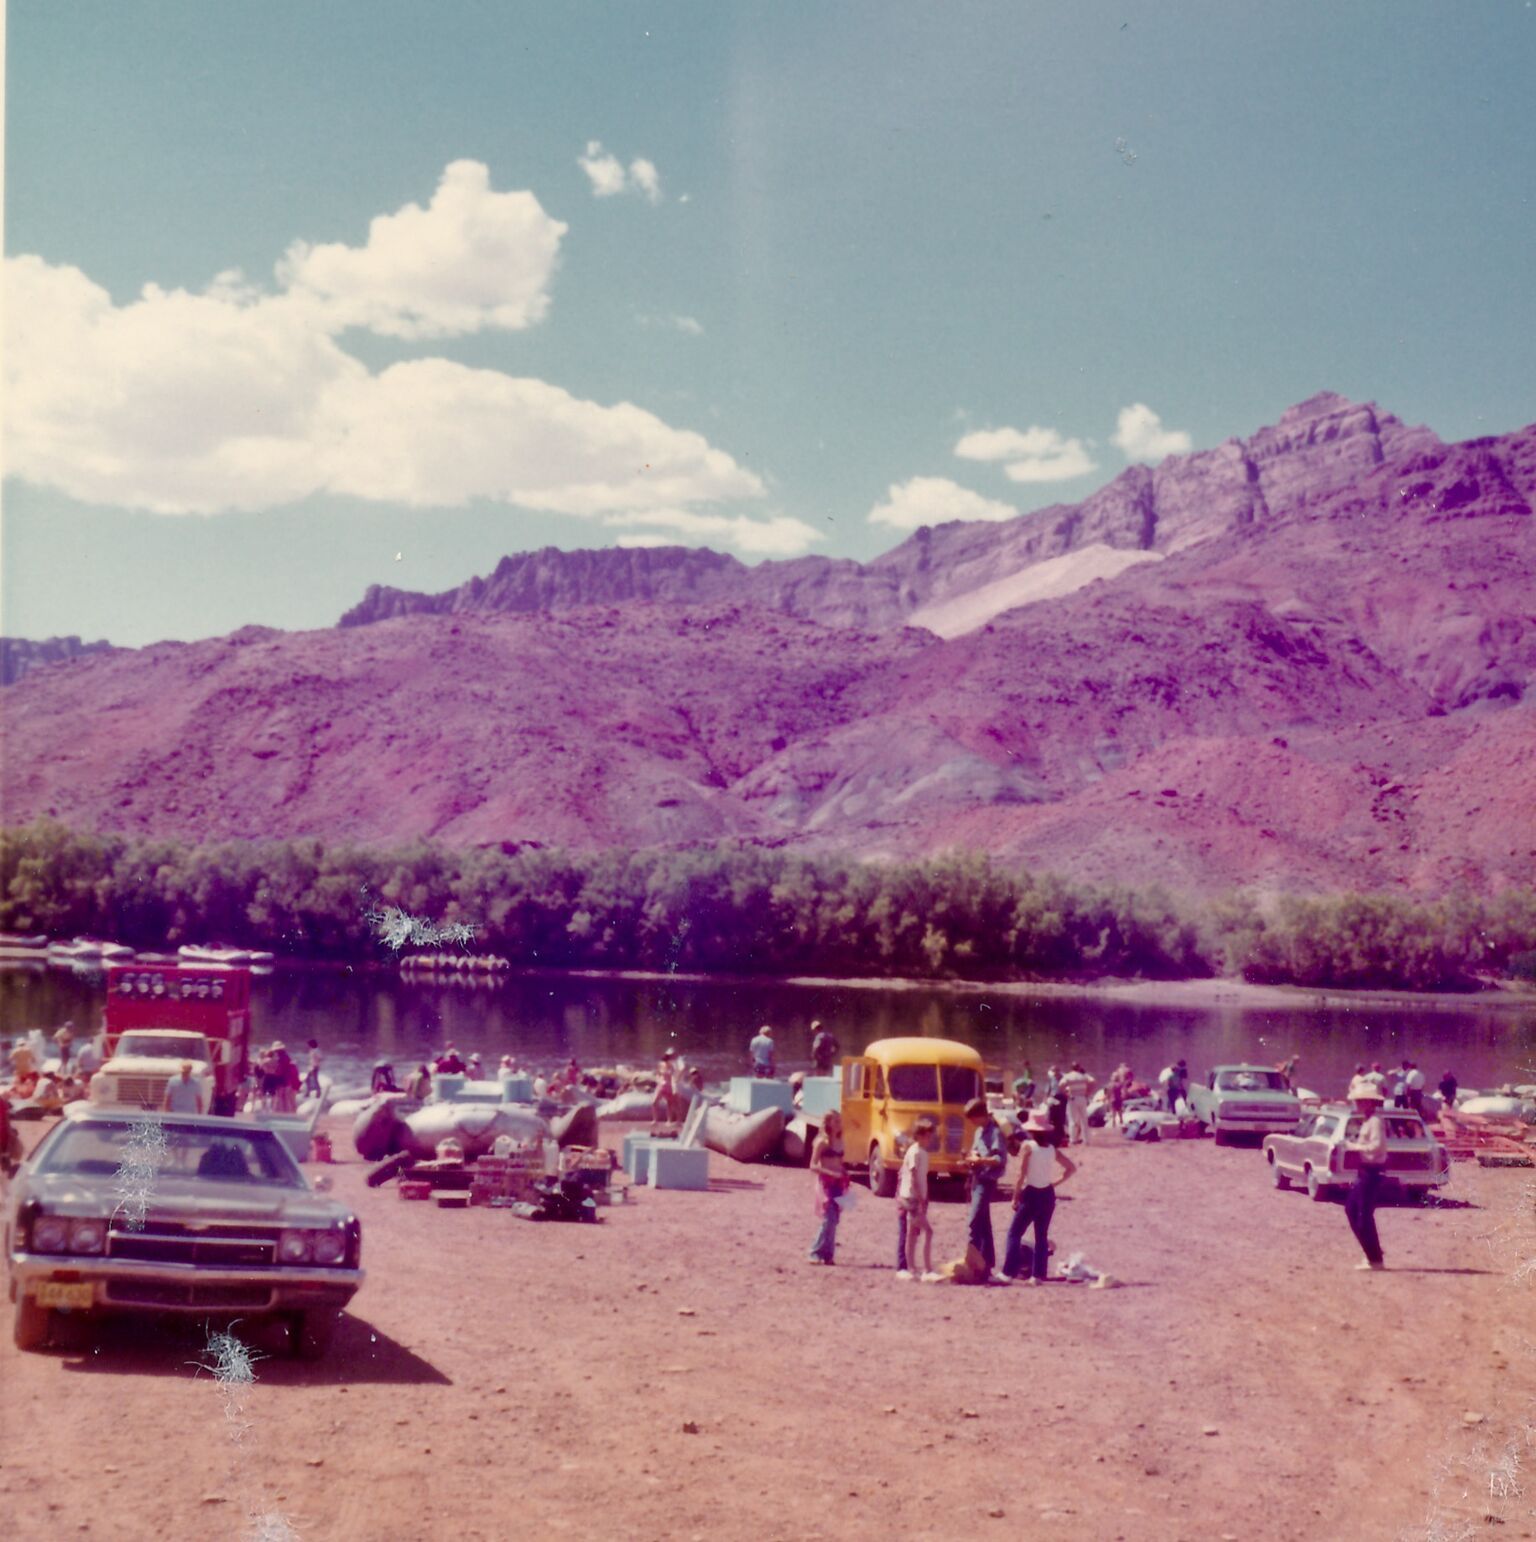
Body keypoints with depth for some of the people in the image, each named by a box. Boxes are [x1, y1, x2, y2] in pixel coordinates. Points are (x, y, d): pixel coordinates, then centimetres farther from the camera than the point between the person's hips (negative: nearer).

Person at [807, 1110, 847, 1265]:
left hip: (838, 1183, 6)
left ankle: (827, 1255, 11)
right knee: (828, 1219, -12)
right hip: (825, 1183, -6)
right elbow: (813, 1166, -10)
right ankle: (816, 1253, -3)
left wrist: (845, 1182, 6)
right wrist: (831, 1173, -19)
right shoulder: (822, 1142, -8)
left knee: (834, 1220, 6)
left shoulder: (839, 1141, 11)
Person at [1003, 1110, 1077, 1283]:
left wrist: (1015, 1197, -7)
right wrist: (1056, 1182, 9)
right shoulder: (1052, 1149, 4)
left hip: (1031, 1194, -5)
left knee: (1014, 1232, 2)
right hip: (1048, 1195, 5)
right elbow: (1072, 1167, 7)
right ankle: (1038, 1275, 10)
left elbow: (1021, 1175, -13)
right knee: (1042, 1235, 13)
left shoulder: (1028, 1147, -10)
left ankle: (1009, 1272, -6)